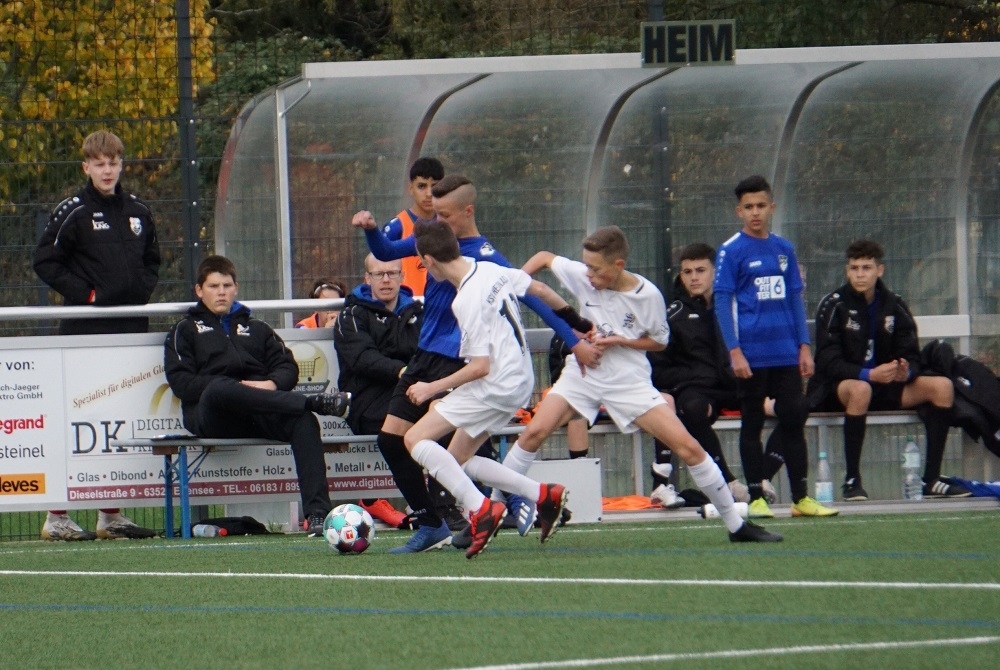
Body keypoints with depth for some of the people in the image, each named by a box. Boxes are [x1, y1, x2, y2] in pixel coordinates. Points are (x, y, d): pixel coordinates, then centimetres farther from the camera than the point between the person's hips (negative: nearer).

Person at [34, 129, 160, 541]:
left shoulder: (138, 212, 14)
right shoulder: (72, 213, -4)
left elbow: (151, 259, 25)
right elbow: (45, 261, -5)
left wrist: (143, 289, 7)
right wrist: (84, 293, -11)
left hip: (131, 328, 6)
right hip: (85, 332, -6)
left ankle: (111, 514, 15)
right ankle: (57, 517, -8)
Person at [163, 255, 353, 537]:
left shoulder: (257, 329, 32)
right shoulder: (185, 330, 23)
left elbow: (288, 368, 17)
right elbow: (181, 382, 5)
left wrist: (271, 384, -9)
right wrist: (239, 387, -9)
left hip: (261, 416, 3)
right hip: (210, 415, -3)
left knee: (303, 420, -32)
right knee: (220, 388, -40)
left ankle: (317, 513, -44)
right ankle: (314, 401, -42)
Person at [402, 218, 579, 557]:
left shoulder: (466, 301, -21)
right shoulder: (491, 270, 4)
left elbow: (480, 367, -22)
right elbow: (539, 290, 19)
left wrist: (432, 388, -12)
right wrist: (578, 322, 35)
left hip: (495, 387, -10)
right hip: (520, 382, 10)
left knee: (416, 439, -12)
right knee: (458, 460, 17)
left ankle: (481, 509, -20)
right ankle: (544, 495, 10)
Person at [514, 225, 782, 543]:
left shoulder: (648, 296, -14)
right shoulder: (582, 277, -10)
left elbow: (659, 341, 1)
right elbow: (544, 257, 7)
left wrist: (618, 341, -15)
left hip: (629, 380, -2)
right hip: (583, 372, 2)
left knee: (688, 447, -8)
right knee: (534, 432, -18)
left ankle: (736, 525, 3)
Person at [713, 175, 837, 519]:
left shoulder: (784, 249, 10)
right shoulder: (731, 251, -4)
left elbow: (795, 298, 15)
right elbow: (722, 302, -6)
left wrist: (804, 345, 9)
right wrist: (734, 351, -14)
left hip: (786, 353, 4)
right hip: (752, 355, -4)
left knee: (794, 419, 4)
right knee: (752, 423, 2)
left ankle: (801, 498, 9)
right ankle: (756, 498, 8)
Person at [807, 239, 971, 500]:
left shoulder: (894, 307, 5)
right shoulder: (834, 306, -10)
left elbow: (911, 357, 4)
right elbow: (828, 363, -16)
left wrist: (906, 372, -22)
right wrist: (869, 375, -31)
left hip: (883, 385, 5)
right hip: (835, 389, -5)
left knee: (942, 386, -13)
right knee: (860, 389, -40)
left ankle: (931, 480, -14)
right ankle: (852, 480, -32)